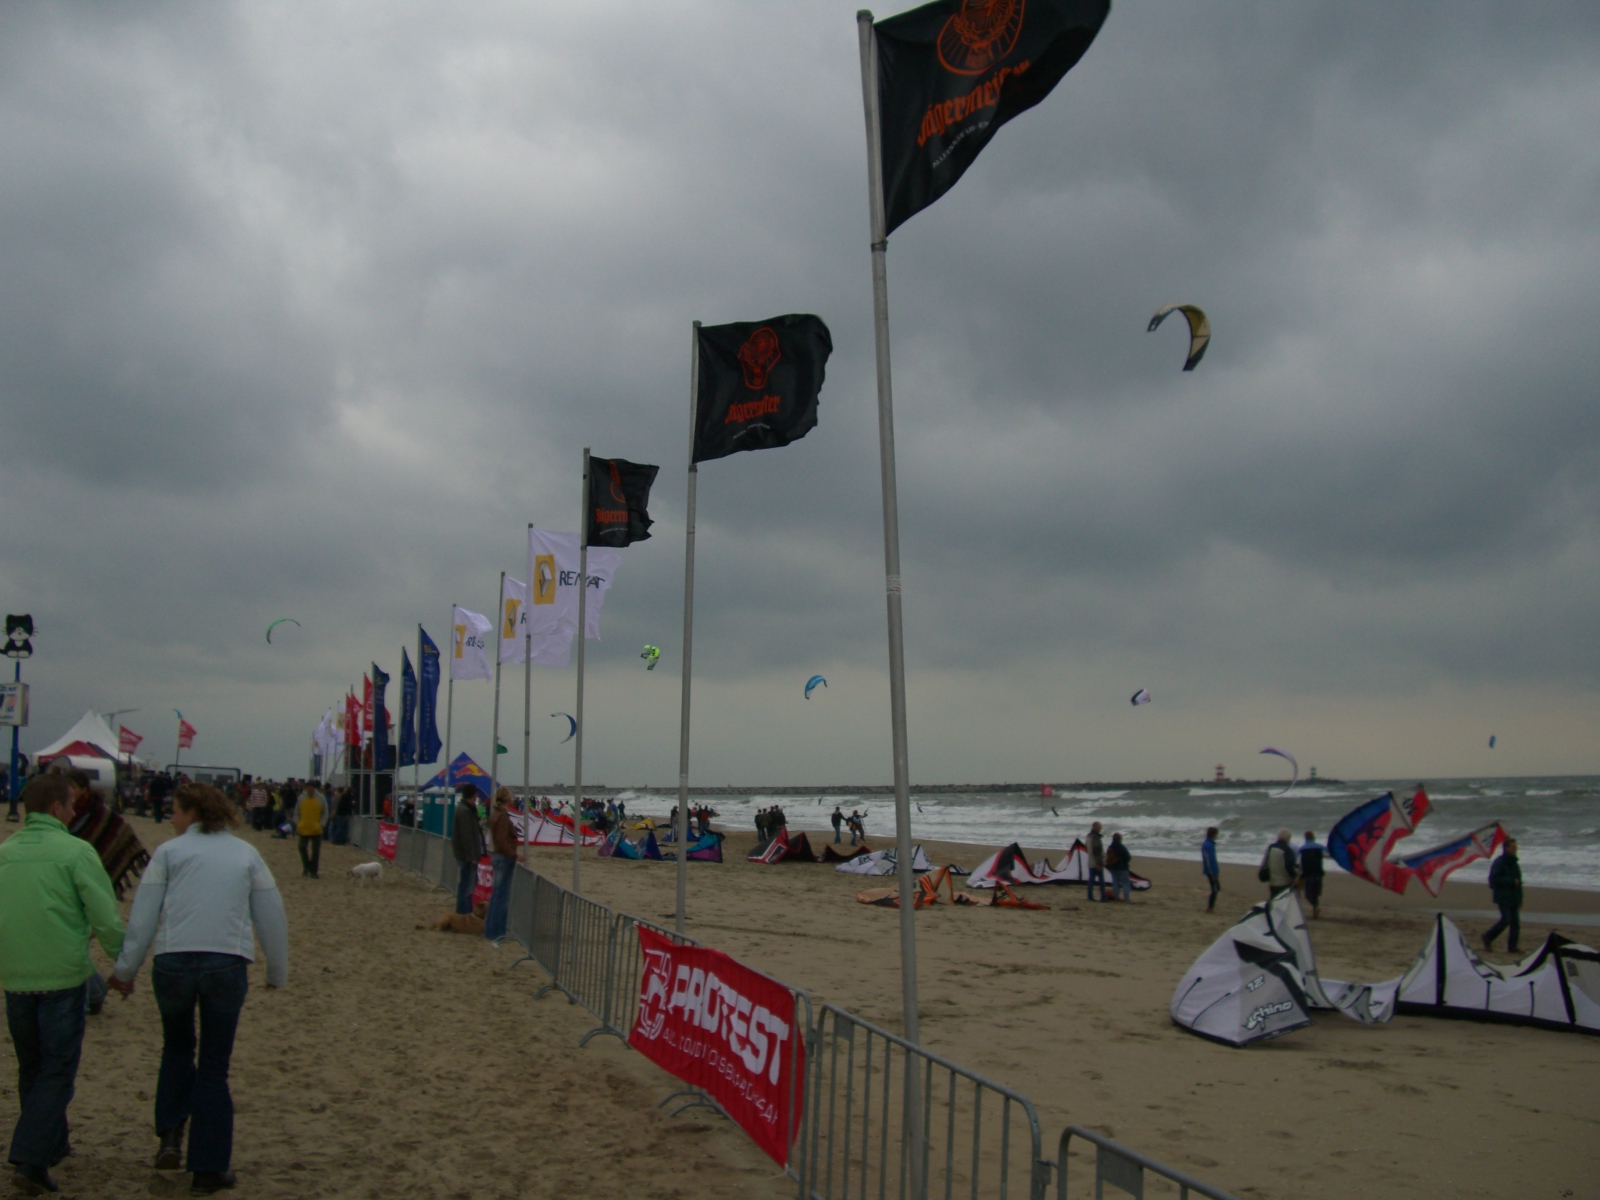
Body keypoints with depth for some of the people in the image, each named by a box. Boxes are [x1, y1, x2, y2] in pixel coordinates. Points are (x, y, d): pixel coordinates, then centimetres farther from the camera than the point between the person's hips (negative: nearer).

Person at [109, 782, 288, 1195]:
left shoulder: (169, 852, 7)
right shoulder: (246, 854, 13)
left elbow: (142, 915, 3)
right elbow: (272, 917, 14)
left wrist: (126, 969, 11)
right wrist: (278, 971, 23)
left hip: (173, 962, 0)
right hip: (227, 965, 1)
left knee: (177, 1046, 26)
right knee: (214, 1068, 10)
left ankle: (170, 1135, 13)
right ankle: (209, 1169, 12)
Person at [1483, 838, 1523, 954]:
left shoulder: (1515, 863, 15)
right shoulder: (1499, 862, -9)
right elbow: (1494, 879, -17)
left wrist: (1520, 899, 20)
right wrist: (1511, 881, -18)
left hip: (1514, 897, 7)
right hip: (1503, 898, -7)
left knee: (1516, 922, 1)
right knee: (1506, 920, -11)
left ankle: (1512, 946, 5)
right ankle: (1488, 937, 7)